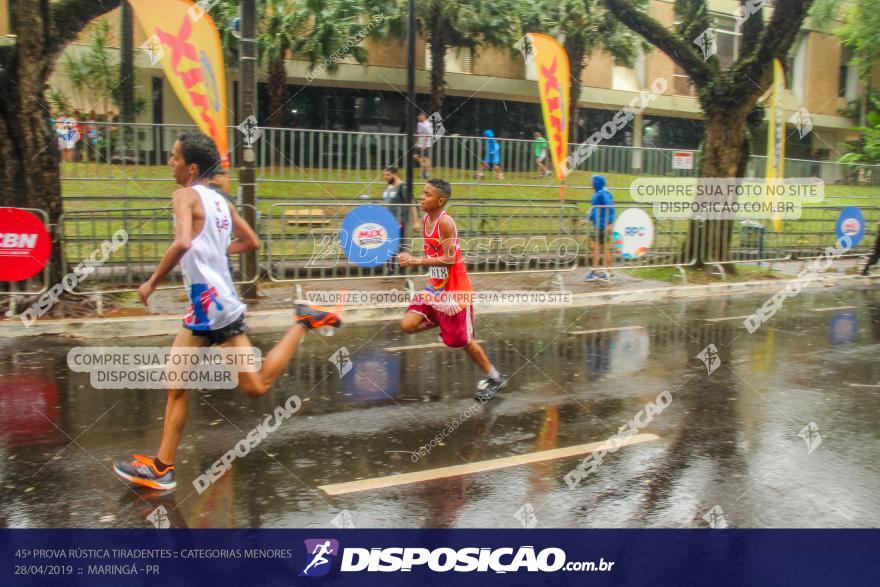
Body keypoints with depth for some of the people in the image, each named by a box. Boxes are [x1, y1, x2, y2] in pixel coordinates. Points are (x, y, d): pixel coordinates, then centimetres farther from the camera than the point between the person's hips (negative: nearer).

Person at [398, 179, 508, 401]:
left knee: (462, 340, 3)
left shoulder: (445, 222, -20)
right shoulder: (426, 220, 6)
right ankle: (442, 323, 18)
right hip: (435, 287, 8)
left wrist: (415, 261, -26)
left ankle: (495, 378, 21)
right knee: (407, 325, -6)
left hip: (454, 290, -8)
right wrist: (412, 260, -2)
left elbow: (449, 259, -24)